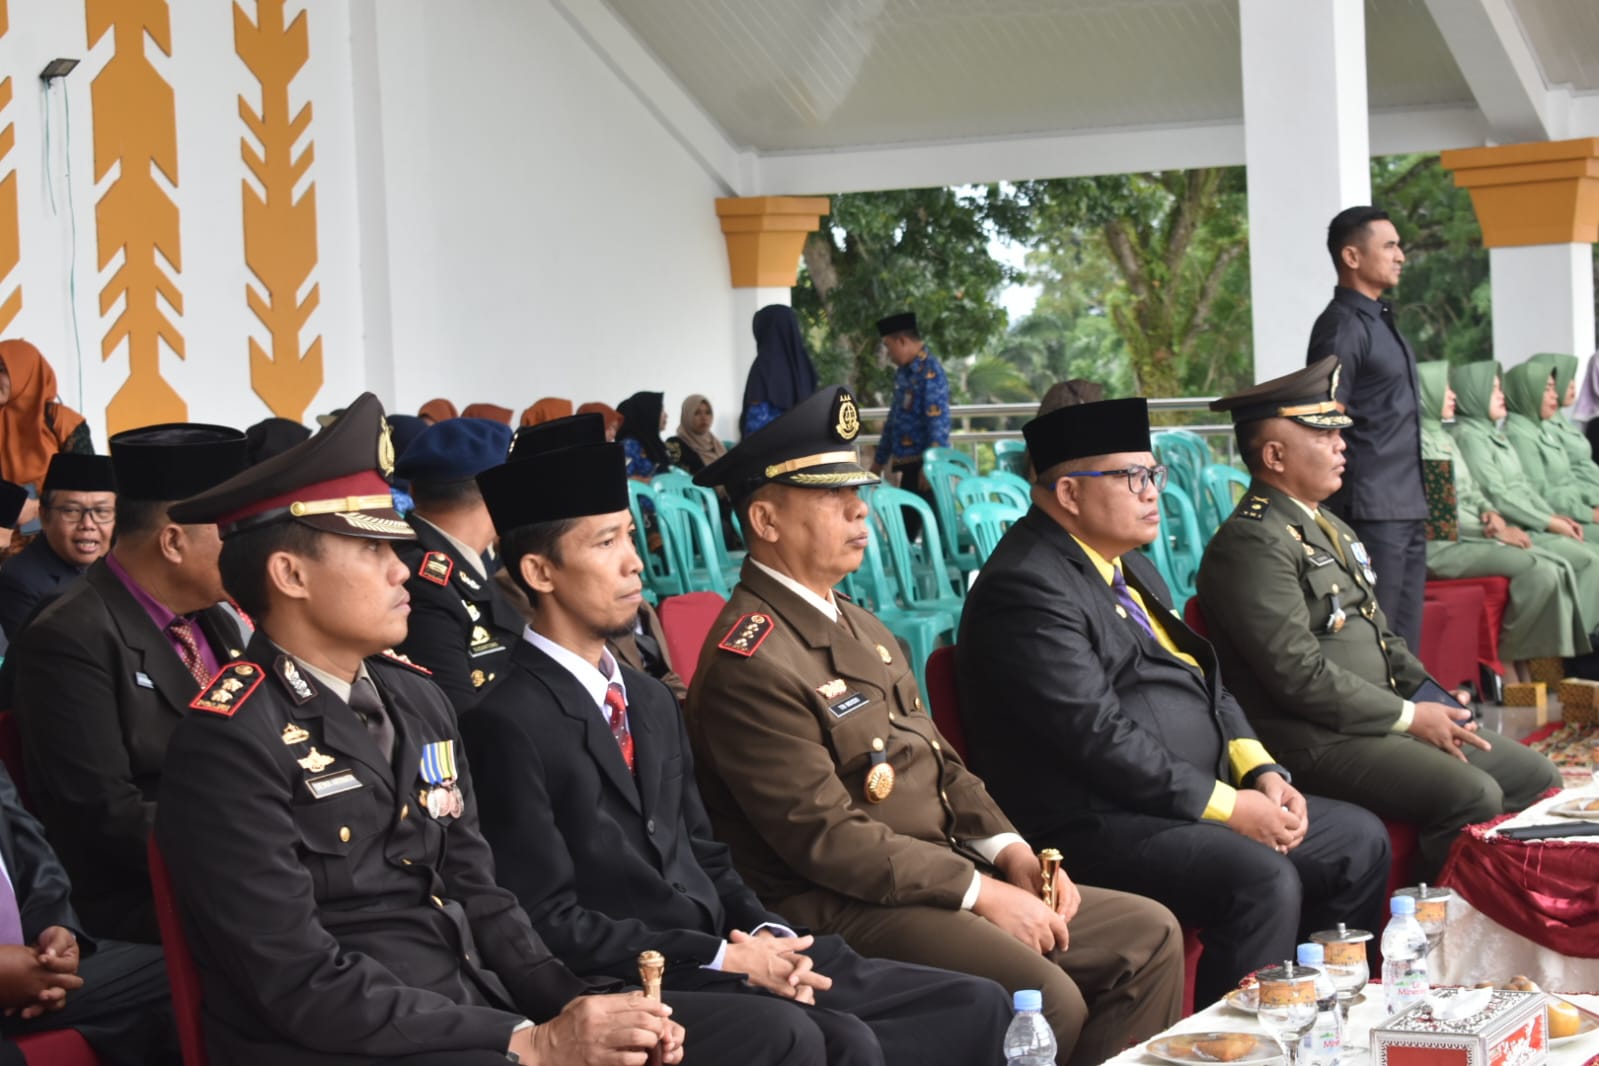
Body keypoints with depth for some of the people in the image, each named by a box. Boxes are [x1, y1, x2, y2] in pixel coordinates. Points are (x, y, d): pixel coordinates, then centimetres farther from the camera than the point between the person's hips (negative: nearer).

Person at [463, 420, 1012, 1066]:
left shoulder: (651, 703, 19)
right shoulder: (509, 724, -8)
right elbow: (551, 922, -12)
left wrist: (764, 935, 0)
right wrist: (721, 958, -14)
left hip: (718, 961, 8)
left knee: (976, 1006, -5)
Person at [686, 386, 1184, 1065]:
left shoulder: (859, 627, 17)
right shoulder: (751, 661, -15)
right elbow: (825, 837, -19)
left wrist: (1008, 851, 2)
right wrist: (979, 892, -17)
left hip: (942, 875, 10)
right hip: (844, 910, -10)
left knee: (1149, 935, 1)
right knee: (1047, 997, -29)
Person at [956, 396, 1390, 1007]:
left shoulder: (1131, 567, 18)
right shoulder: (1027, 588, -16)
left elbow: (1205, 683, 21)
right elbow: (1099, 736, -22)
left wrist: (1261, 772, 2)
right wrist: (1227, 806, -18)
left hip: (1192, 801, 11)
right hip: (1092, 826, -11)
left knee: (1359, 842, 8)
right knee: (1263, 881, -29)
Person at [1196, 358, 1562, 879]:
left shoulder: (1328, 526, 19)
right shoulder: (1251, 543, -15)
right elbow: (1300, 675, -21)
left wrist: (1435, 700, 6)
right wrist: (1407, 717, -15)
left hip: (1383, 720, 10)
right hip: (1315, 744, -10)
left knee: (1537, 777, 5)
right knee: (1472, 795, -26)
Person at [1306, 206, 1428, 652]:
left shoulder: (1382, 321, 17)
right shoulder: (1343, 327, -12)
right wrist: (1339, 510, -19)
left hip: (1407, 509, 9)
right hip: (1372, 512, -9)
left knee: (1405, 643, 11)